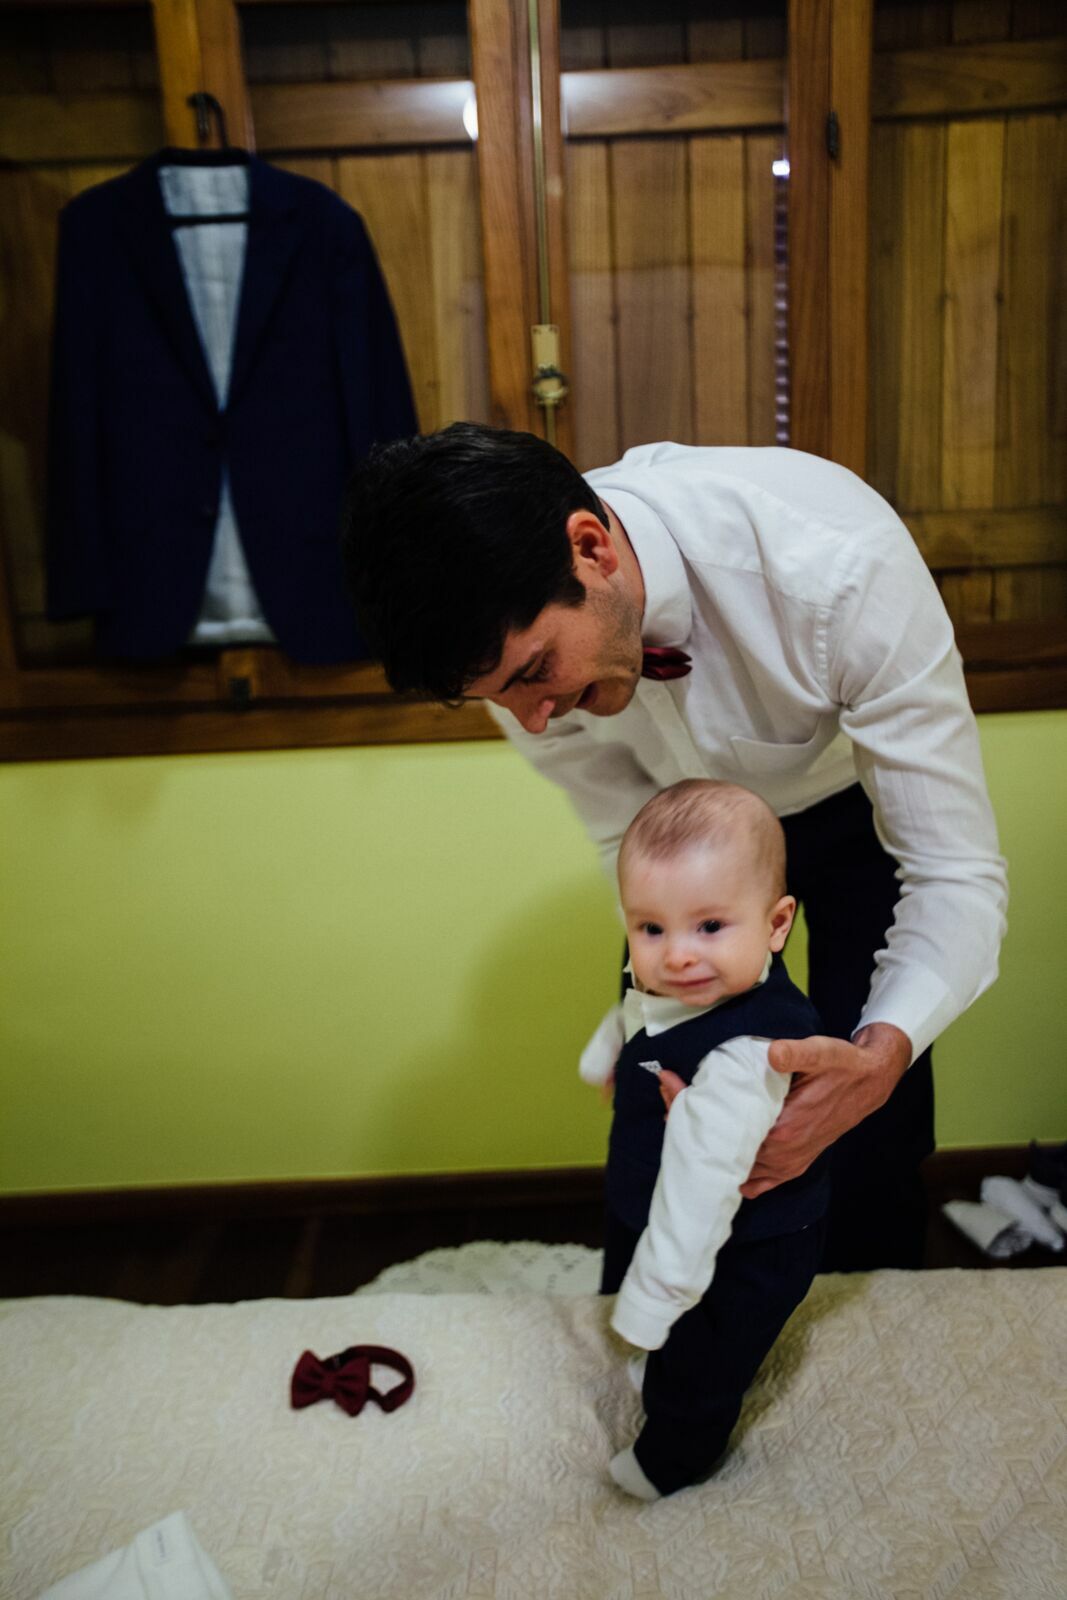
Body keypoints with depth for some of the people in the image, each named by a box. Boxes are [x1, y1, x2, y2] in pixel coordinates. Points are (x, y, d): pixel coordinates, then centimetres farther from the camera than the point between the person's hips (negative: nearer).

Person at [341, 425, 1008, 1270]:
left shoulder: (840, 562, -41)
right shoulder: (521, 633, -28)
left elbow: (960, 874, -34)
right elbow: (632, 852, -16)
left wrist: (878, 1059, -51)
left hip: (856, 803, -2)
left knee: (870, 1142, -5)